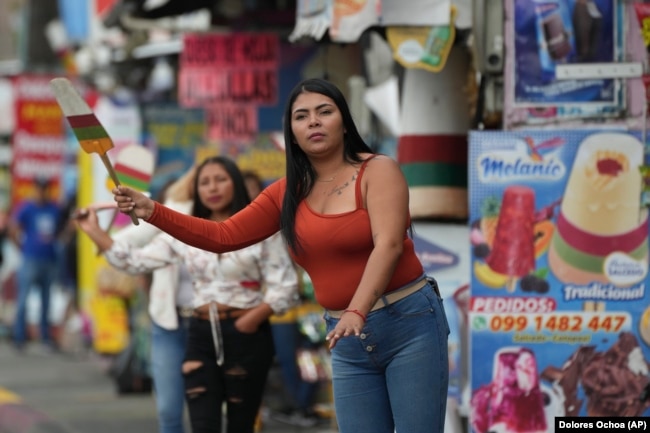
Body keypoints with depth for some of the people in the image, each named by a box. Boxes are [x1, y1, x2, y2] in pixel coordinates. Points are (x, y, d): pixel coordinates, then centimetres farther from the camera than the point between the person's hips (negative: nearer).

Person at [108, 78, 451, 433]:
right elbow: (223, 236, 9)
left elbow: (388, 244, -20)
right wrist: (152, 212, -3)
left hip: (409, 322, -5)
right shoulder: (288, 193, 10)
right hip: (349, 339, 5)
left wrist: (357, 312, -35)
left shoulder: (377, 170, -6)